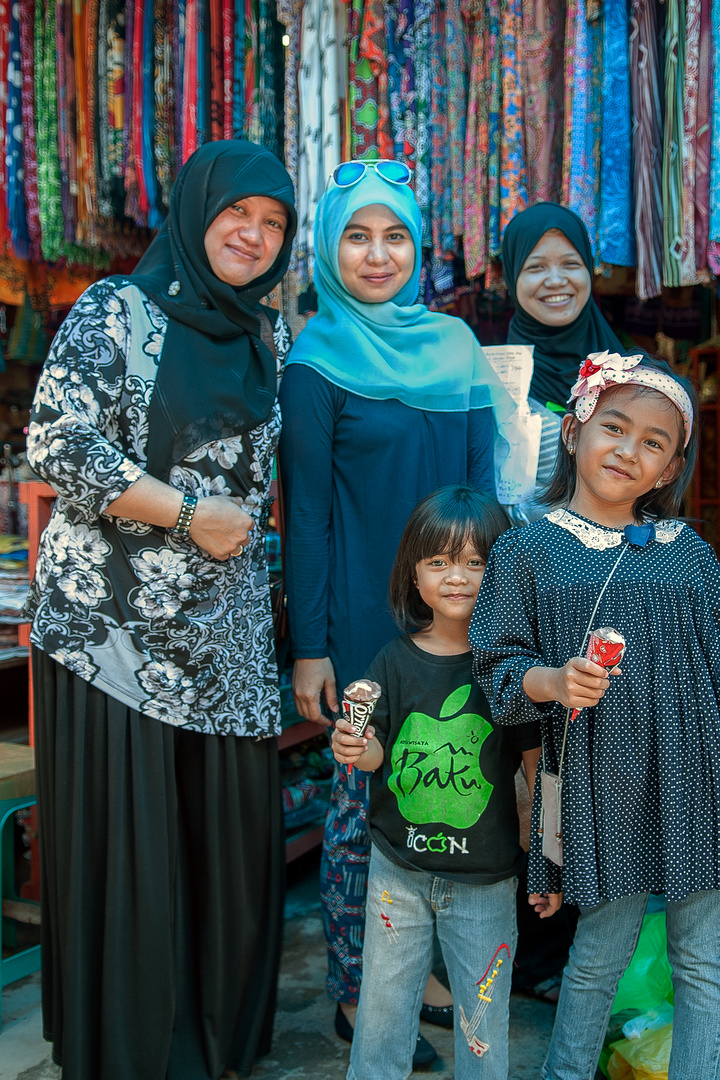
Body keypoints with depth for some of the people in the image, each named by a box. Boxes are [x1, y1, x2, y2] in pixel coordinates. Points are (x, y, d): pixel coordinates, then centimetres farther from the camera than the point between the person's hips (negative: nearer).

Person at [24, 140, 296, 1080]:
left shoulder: (267, 344, 15)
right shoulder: (115, 312, -4)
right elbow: (59, 445, -12)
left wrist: (243, 521, 6)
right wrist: (187, 514, -11)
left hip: (227, 634, 6)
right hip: (115, 624, -5)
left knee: (230, 828, 9)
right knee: (124, 836, 2)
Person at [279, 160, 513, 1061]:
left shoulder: (454, 346, 7)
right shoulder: (317, 363, -7)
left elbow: (482, 477, 10)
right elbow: (306, 512, -8)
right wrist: (309, 647, -10)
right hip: (364, 616, -5)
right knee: (364, 796, 5)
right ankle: (354, 992, 24)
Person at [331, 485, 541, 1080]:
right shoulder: (395, 662, -5)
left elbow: (536, 763, -4)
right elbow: (377, 753, -1)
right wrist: (358, 750, -24)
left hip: (486, 875, -1)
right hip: (399, 867, 2)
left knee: (483, 1015, 11)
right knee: (384, 994, 18)